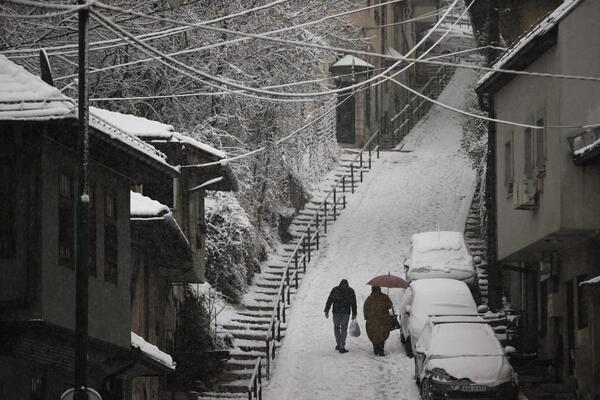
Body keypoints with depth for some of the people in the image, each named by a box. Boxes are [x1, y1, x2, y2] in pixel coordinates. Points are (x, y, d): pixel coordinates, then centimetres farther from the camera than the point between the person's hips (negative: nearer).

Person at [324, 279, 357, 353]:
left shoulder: (335, 289, 6)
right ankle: (342, 347, -1)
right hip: (346, 312, 0)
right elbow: (353, 303, 3)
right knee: (344, 329, 5)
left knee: (336, 327, 18)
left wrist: (326, 311, 1)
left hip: (336, 312, 0)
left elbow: (329, 301, 1)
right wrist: (354, 314, 6)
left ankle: (338, 344, 17)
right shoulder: (350, 291, 5)